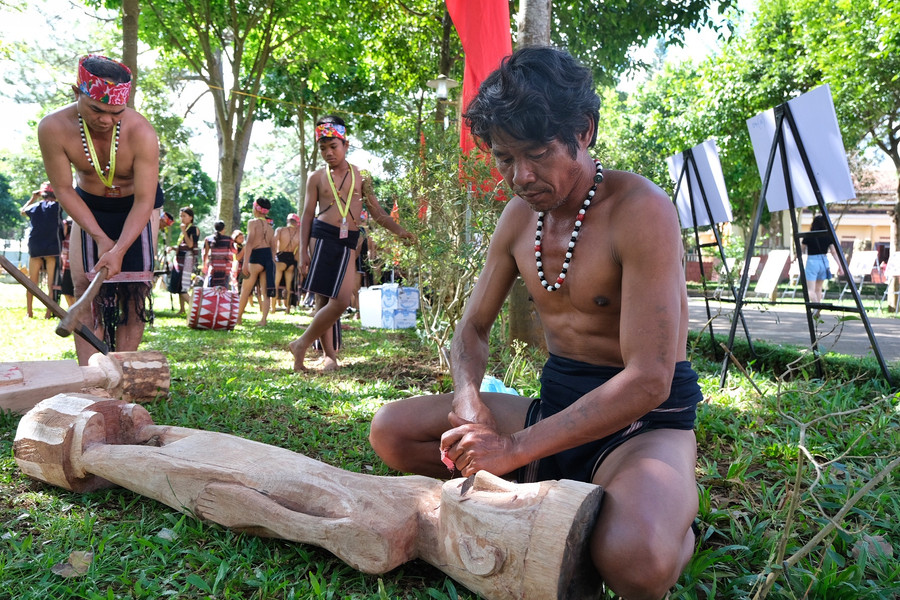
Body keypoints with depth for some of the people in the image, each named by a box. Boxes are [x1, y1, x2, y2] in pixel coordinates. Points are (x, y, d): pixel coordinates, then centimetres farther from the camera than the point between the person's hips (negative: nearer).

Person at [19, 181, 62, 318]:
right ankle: (49, 312, -7)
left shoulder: (34, 207, 10)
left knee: (32, 282, 13)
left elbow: (22, 211, 31)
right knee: (52, 282, -3)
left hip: (34, 249, 4)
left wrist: (33, 198, 36)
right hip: (52, 249, -4)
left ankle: (29, 312, 15)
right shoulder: (57, 206, -3)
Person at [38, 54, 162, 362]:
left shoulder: (141, 133, -31)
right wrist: (101, 239, -20)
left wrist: (119, 250, -36)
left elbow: (144, 201, -27)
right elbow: (63, 189, -14)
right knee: (85, 289, -5)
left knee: (133, 291, -7)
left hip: (137, 206, -2)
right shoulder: (53, 128, -26)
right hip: (88, 207, 2)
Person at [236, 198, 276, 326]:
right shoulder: (269, 226, 17)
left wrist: (245, 263, -17)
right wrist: (272, 264, 20)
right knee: (265, 291, 5)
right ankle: (264, 319, -2)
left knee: (245, 290, 6)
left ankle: (238, 317, 15)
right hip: (269, 258, 6)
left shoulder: (252, 222, -3)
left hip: (256, 257, -6)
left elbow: (249, 242, -13)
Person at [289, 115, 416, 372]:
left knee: (341, 301, -8)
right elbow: (307, 215, 7)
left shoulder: (361, 177, 14)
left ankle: (302, 344, 4)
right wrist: (303, 252, -2)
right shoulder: (317, 178, 10)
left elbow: (377, 212, 16)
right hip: (321, 236, -2)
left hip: (349, 242, 2)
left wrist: (399, 230, 2)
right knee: (323, 299, -5)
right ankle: (330, 356, 4)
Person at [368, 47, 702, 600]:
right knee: (391, 429, -3)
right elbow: (473, 329, 9)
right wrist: (469, 397, -14)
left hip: (645, 420, -6)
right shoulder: (519, 216, 2)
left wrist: (516, 449, -26)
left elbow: (649, 380, -25)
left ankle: (676, 509, 0)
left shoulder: (640, 210, -20)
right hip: (556, 405, 7)